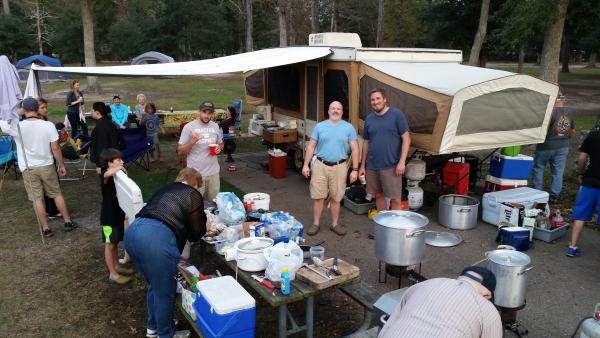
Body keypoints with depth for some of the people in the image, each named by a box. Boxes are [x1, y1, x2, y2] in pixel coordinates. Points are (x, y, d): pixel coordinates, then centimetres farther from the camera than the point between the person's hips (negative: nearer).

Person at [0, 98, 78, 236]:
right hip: (47, 166, 0)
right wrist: (61, 165, 2)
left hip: (28, 169, 0)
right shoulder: (48, 125, -12)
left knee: (37, 199, 8)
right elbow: (55, 149, -9)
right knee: (57, 194, 15)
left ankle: (46, 229, 14)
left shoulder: (17, 126, -14)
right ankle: (68, 222, 21)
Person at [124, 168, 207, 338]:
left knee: (154, 284, 28)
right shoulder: (193, 195, 11)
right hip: (157, 237, -7)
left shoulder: (165, 189, 30)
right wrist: (204, 226, 31)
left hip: (132, 231, 8)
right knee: (164, 290, 13)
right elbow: (195, 233, 11)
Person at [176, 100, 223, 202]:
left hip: (213, 172, 4)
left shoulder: (215, 126, 5)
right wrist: (191, 142, -24)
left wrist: (219, 148, -4)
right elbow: (180, 151, -7)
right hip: (195, 174, -4)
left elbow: (220, 144, 19)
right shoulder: (189, 127, -8)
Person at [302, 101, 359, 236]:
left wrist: (355, 169, -3)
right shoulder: (320, 126, 5)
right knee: (318, 196, 3)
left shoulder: (349, 128, 2)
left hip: (339, 167, 0)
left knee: (336, 198, 8)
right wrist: (305, 165, 1)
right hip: (320, 165, 1)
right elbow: (311, 146, 7)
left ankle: (335, 224, 22)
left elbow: (355, 149, 2)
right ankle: (316, 224, 16)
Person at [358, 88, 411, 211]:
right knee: (378, 195, 14)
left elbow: (406, 138, -5)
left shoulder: (396, 114, -4)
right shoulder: (369, 119, 9)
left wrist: (402, 161, -13)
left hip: (391, 166, -5)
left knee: (395, 199, -2)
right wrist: (362, 165, 13)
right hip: (372, 166, 5)